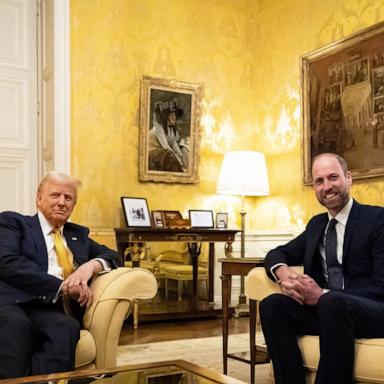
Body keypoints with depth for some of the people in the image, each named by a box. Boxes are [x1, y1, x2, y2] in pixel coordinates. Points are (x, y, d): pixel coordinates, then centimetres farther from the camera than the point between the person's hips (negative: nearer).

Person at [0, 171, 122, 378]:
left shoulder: (78, 234, 30)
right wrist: (61, 286, -13)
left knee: (67, 327, -34)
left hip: (49, 309, 4)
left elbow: (112, 256, 25)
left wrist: (91, 265, -2)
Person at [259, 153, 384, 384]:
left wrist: (324, 295, -21)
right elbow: (278, 253, 20)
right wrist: (283, 272, -7)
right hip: (324, 308, 6)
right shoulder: (316, 224, 16)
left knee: (331, 304, -37)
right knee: (272, 304, -21)